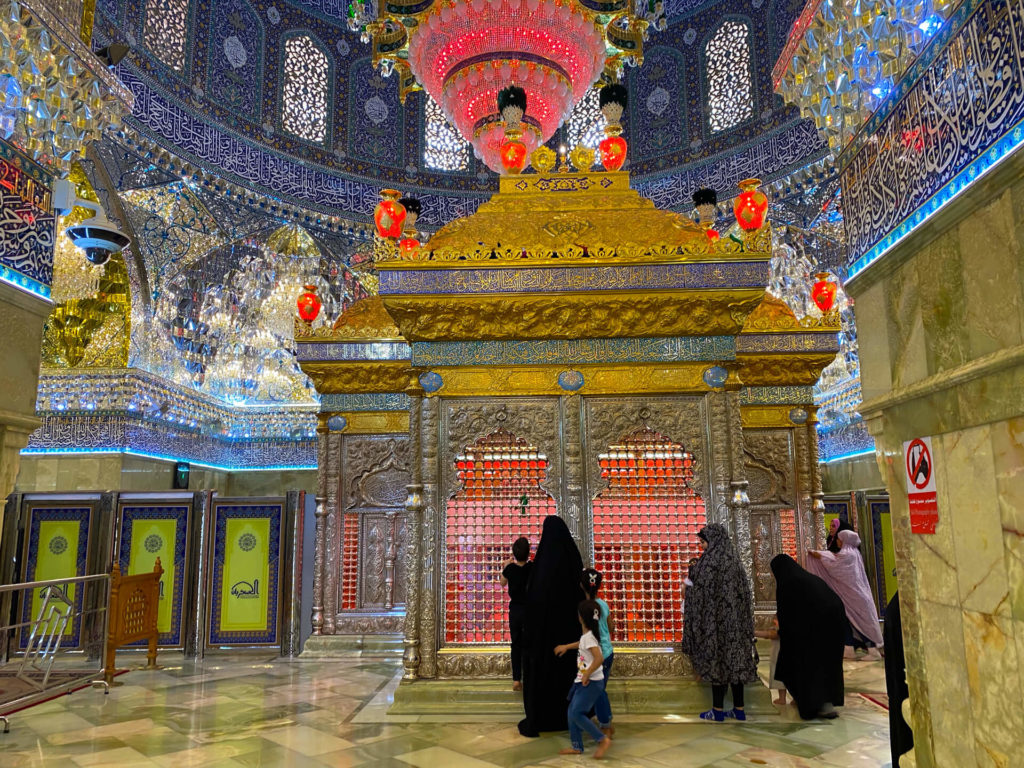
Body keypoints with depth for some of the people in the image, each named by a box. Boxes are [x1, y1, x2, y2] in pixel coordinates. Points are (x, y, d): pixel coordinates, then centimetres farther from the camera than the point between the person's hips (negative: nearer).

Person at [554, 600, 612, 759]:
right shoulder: (587, 634, 6)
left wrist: (587, 675, -25)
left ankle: (603, 739, -1)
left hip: (591, 682, -9)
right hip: (583, 681, 9)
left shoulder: (588, 637, -22)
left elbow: (599, 658, -34)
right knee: (571, 713, 12)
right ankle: (576, 746, 23)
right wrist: (566, 646, 33)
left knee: (576, 714, -10)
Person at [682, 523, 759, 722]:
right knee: (734, 659, 11)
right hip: (735, 620, 7)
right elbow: (743, 592, 14)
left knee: (717, 659, -1)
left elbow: (701, 591, -14)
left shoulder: (710, 561, -14)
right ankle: (739, 709, 16)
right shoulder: (733, 559, 9)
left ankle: (717, 710, 5)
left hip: (716, 619, -7)